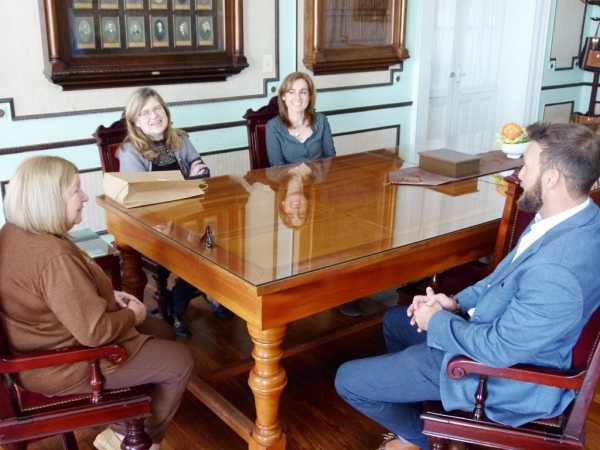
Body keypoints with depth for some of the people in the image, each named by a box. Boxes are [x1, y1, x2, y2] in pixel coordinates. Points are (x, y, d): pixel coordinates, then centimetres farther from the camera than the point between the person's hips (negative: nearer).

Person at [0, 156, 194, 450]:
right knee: (179, 361, -1)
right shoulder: (54, 257, -34)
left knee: (161, 332, 19)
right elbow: (95, 332, -31)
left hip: (48, 347, 10)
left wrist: (108, 296, 5)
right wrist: (132, 315, -12)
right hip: (64, 364, -10)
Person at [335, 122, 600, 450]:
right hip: (500, 329, 10)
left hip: (501, 370, -9)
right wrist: (458, 302, -2)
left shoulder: (558, 271, -38)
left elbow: (498, 349, -29)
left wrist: (437, 321, -13)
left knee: (348, 380, -4)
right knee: (394, 321, 27)